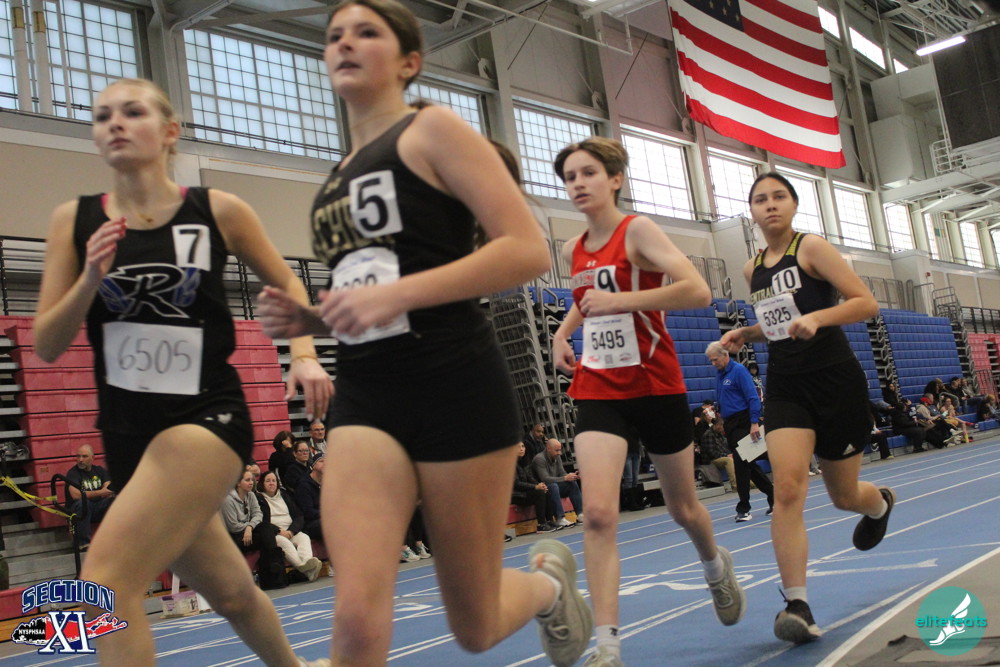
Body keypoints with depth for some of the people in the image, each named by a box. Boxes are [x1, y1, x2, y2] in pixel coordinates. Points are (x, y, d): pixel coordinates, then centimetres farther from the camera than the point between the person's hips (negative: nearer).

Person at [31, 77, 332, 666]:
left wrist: (305, 355, -4)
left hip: (206, 417, -4)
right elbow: (47, 346, 1)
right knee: (230, 592, 19)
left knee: (107, 584, -21)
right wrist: (91, 278, -15)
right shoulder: (74, 221, 2)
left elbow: (286, 283, 12)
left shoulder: (219, 211, -4)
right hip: (127, 430, 4)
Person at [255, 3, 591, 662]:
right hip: (365, 397, 5)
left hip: (456, 384, -5)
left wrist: (395, 292, -20)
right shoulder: (340, 175, 19)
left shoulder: (432, 129, -1)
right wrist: (308, 319, 6)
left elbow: (529, 250, -13)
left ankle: (548, 578, 42)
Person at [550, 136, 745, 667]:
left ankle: (716, 565, 50)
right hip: (597, 389, 4)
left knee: (682, 507, 15)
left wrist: (618, 300, -26)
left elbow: (697, 291, -24)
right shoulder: (574, 251, 7)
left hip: (655, 385, -3)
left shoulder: (637, 230, -11)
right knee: (598, 513, -15)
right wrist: (563, 331, 10)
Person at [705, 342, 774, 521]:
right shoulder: (719, 376, 15)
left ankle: (743, 508, -3)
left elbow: (753, 397, -16)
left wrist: (754, 423, -22)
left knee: (742, 464, -8)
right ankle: (773, 494, 25)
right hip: (729, 425, 9)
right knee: (746, 464, 12)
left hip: (742, 423, -9)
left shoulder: (739, 370, -10)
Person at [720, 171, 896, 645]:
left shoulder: (811, 248, -7)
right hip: (785, 387, 4)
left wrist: (817, 317, -28)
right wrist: (745, 334, 5)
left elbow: (866, 303, -13)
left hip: (836, 380, -4)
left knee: (844, 496, 12)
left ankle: (881, 502, 50)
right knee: (787, 489, -18)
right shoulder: (753, 269, 10)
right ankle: (797, 604, -19)